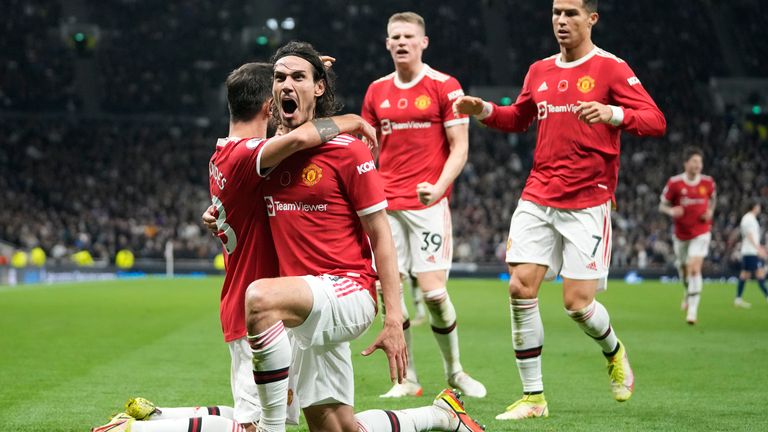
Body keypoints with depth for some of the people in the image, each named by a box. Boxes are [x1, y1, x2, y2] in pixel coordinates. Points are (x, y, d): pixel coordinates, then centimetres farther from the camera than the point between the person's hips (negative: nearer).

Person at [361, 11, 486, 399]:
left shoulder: (444, 86, -2)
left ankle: (454, 372, 10)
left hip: (428, 203, -4)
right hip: (387, 205, 4)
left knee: (433, 293, -10)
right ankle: (407, 378, 9)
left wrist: (438, 187, -18)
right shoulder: (377, 91, 11)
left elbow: (459, 149, -4)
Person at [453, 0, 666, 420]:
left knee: (577, 302, -8)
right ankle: (533, 397, 2)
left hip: (588, 201, -5)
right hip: (537, 197, 5)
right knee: (520, 288, -7)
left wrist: (612, 113, -30)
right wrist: (484, 110, 9)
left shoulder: (611, 69, -4)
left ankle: (615, 353, 28)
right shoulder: (539, 71, 13)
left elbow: (655, 120, -12)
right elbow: (519, 118, 28)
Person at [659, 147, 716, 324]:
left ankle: (692, 310, -15)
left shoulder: (708, 182, -4)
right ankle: (689, 292, 49)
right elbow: (662, 205, -1)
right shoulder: (674, 183, -9)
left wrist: (710, 211, -4)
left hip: (701, 232, -1)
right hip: (681, 234, 1)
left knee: (695, 269, -17)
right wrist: (671, 211, -23)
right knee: (683, 269, 14)